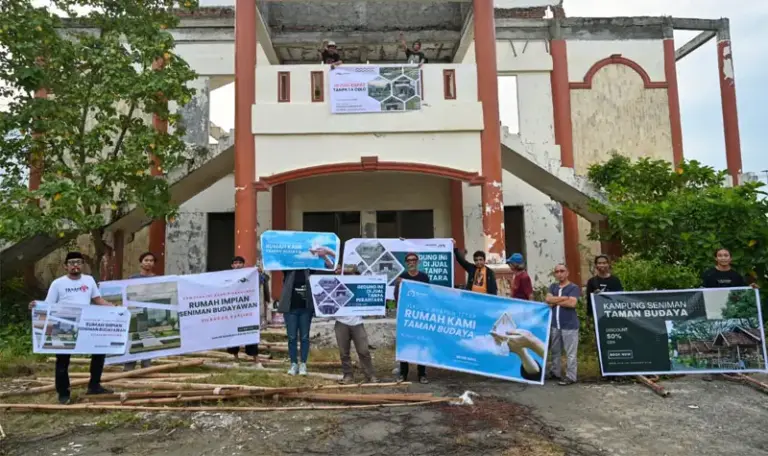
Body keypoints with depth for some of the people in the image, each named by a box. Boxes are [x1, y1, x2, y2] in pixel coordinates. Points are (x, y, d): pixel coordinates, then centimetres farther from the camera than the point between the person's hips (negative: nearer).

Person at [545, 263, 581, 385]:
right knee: (555, 351, 16)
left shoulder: (574, 287, -5)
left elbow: (572, 303, -19)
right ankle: (555, 372, 29)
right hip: (555, 325, 6)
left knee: (570, 353, -1)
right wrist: (564, 298, -12)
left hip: (569, 326, -6)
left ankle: (571, 377, 6)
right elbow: (547, 299, -4)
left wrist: (555, 301, -8)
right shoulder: (553, 287, 12)